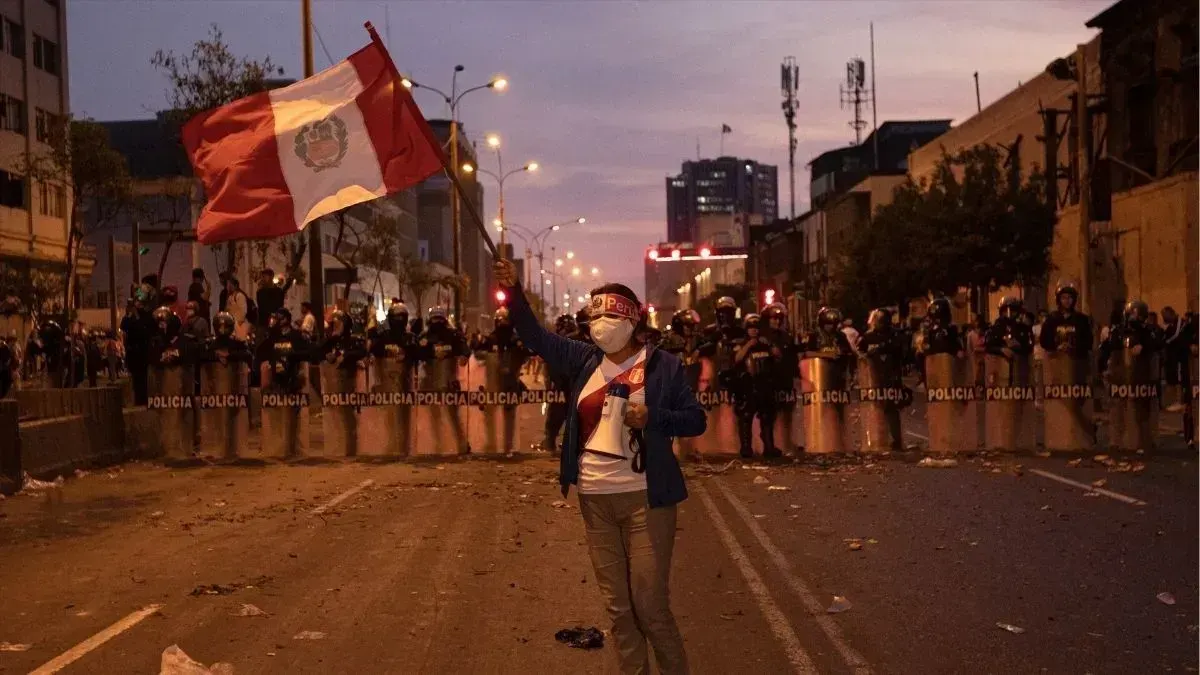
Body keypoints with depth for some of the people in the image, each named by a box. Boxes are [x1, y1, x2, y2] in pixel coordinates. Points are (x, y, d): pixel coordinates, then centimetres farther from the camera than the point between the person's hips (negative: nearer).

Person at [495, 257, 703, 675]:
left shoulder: (663, 365, -4)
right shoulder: (585, 360, 7)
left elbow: (696, 420, -3)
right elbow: (537, 338, 3)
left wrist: (652, 417, -19)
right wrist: (513, 293, -10)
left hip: (645, 498, -4)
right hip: (595, 499, 5)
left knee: (650, 605, -2)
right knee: (617, 606, 11)